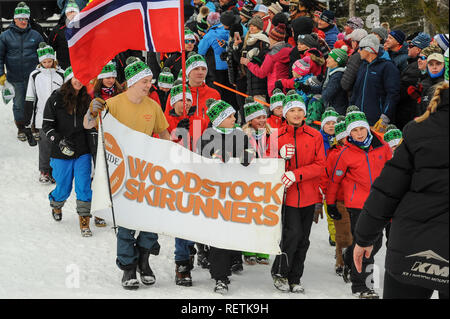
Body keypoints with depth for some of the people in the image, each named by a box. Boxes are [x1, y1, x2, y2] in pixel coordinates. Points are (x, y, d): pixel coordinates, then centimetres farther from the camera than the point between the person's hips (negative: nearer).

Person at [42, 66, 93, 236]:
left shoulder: (87, 99, 6)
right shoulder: (56, 99, -4)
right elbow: (47, 125, -5)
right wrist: (59, 141, -18)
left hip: (83, 152, 2)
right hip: (62, 153, -2)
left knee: (84, 186, -8)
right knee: (64, 189, 8)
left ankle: (84, 221, 0)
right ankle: (56, 204, 42)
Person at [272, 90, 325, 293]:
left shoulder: (315, 136, 3)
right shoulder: (277, 136, 1)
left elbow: (320, 165, -4)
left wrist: (296, 174, -17)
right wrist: (281, 155, -19)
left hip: (308, 194, 2)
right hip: (287, 194, -2)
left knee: (303, 240, 8)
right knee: (293, 233, -14)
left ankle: (295, 279, 20)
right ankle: (279, 273, 5)